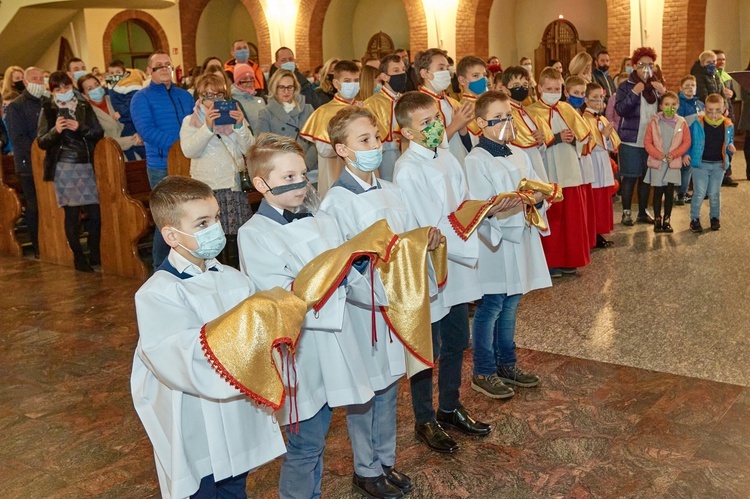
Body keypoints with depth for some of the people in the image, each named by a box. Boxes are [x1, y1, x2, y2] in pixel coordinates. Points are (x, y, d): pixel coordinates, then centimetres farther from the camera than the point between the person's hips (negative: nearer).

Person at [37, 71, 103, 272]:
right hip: (65, 168, -2)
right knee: (72, 213, -1)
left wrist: (80, 128, -13)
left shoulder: (84, 106, 10)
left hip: (87, 165, 2)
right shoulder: (48, 110, 4)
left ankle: (95, 254, 12)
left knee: (95, 211, -3)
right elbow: (41, 142, -1)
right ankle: (79, 258, 10)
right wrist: (55, 130, -20)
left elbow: (99, 133, 4)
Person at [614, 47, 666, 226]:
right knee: (630, 177, -1)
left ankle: (643, 212, 20)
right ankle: (626, 212, 11)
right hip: (631, 139, -4)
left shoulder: (657, 85, 12)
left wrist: (663, 93, -11)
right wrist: (634, 93, -25)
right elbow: (620, 110, -15)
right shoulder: (626, 86, -2)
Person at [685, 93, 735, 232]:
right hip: (700, 163, -2)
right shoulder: (697, 124, -9)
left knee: (715, 194, 12)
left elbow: (729, 143, 12)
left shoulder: (728, 126, -1)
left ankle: (715, 217, 28)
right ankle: (694, 219, 11)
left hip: (719, 165, 3)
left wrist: (731, 148, -9)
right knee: (699, 193, -2)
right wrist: (686, 154, -10)